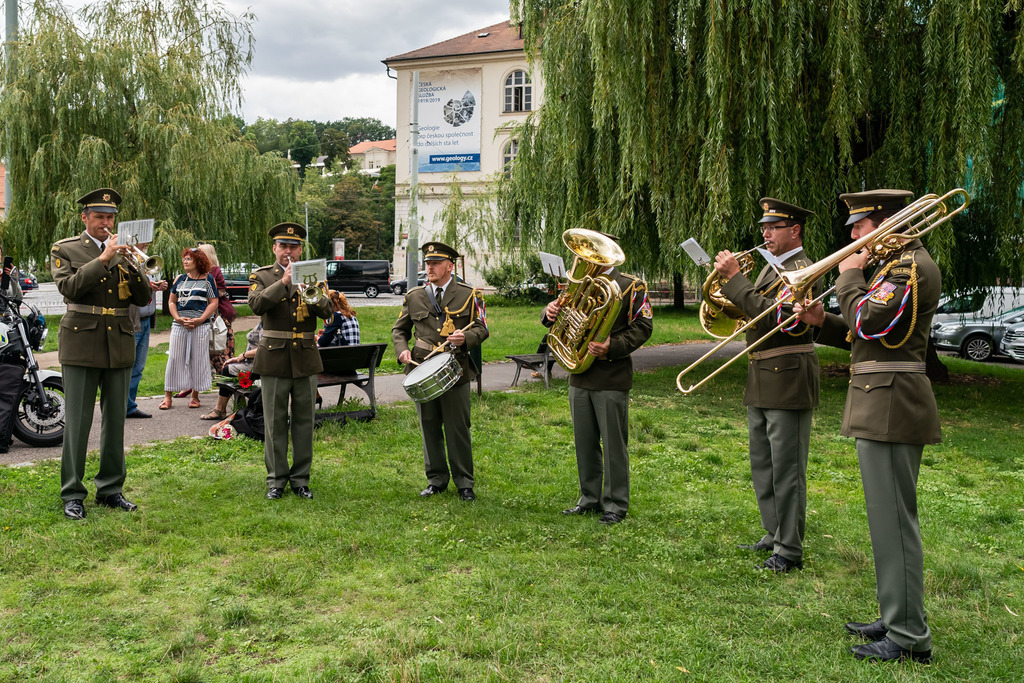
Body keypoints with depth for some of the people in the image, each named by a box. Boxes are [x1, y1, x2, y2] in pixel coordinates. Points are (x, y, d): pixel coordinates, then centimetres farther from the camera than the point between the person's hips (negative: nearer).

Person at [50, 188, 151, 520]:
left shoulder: (124, 251, 12)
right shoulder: (64, 249, 4)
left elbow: (143, 299, 5)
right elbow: (68, 287, -14)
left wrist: (133, 265, -10)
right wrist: (102, 259, -18)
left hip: (119, 346, 4)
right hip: (81, 343, -3)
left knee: (116, 420, 8)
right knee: (77, 421, -1)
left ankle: (111, 489, 19)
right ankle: (72, 495, 8)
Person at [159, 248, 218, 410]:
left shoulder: (208, 279, 4)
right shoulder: (180, 279, 13)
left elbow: (213, 303, -1)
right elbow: (171, 301, 13)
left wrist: (199, 320, -11)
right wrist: (179, 318, -5)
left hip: (200, 325, -3)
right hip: (179, 324, 3)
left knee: (198, 360, 1)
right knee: (174, 358, 0)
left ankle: (195, 395, 11)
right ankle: (168, 396, 6)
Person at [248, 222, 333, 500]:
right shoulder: (261, 276, 5)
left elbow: (327, 311, -2)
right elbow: (256, 304, -15)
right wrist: (283, 281, -22)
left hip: (305, 359, 2)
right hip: (274, 358, -2)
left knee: (304, 421, 6)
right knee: (275, 422, 4)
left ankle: (301, 478, 16)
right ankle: (276, 479, 15)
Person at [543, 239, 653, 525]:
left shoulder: (631, 286, -2)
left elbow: (642, 327, -8)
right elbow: (563, 318, 19)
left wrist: (612, 348, -23)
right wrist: (551, 313, -6)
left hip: (611, 380, -6)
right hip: (579, 376, 6)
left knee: (613, 444, 1)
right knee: (585, 442, 13)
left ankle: (615, 504, 11)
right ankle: (590, 498, 25)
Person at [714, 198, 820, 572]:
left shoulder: (802, 270, -13)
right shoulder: (772, 267, 17)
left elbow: (771, 315, -25)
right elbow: (753, 311, 16)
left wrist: (735, 278, -22)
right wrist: (730, 282, 1)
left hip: (787, 382, -10)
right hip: (761, 382, 10)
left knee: (786, 470, -3)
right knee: (763, 467, 18)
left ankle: (789, 551, 6)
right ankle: (774, 535, 31)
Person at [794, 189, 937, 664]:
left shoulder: (912, 266, -12)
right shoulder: (895, 265, 20)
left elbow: (868, 322, -22)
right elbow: (863, 335, 19)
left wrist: (850, 277, -8)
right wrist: (823, 322, 4)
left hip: (892, 405, -11)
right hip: (881, 405, 11)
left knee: (894, 518, -7)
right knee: (890, 516, 15)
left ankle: (909, 639, 1)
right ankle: (897, 619, 26)